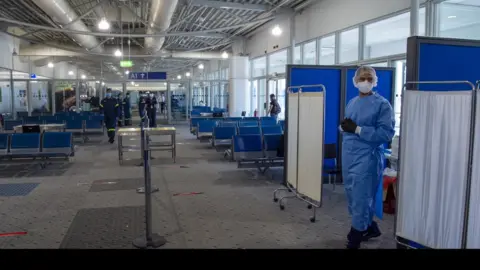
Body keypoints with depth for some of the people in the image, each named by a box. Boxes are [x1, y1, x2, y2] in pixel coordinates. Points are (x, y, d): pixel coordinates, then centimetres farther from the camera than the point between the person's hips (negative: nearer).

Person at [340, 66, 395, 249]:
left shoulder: (382, 104, -8)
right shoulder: (351, 103, 12)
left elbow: (387, 133, -17)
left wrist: (357, 129, -20)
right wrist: (344, 126, 0)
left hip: (366, 158, -7)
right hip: (348, 156, 7)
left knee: (360, 200, -1)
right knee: (353, 198, 17)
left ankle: (354, 240, 14)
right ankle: (370, 228, 37)